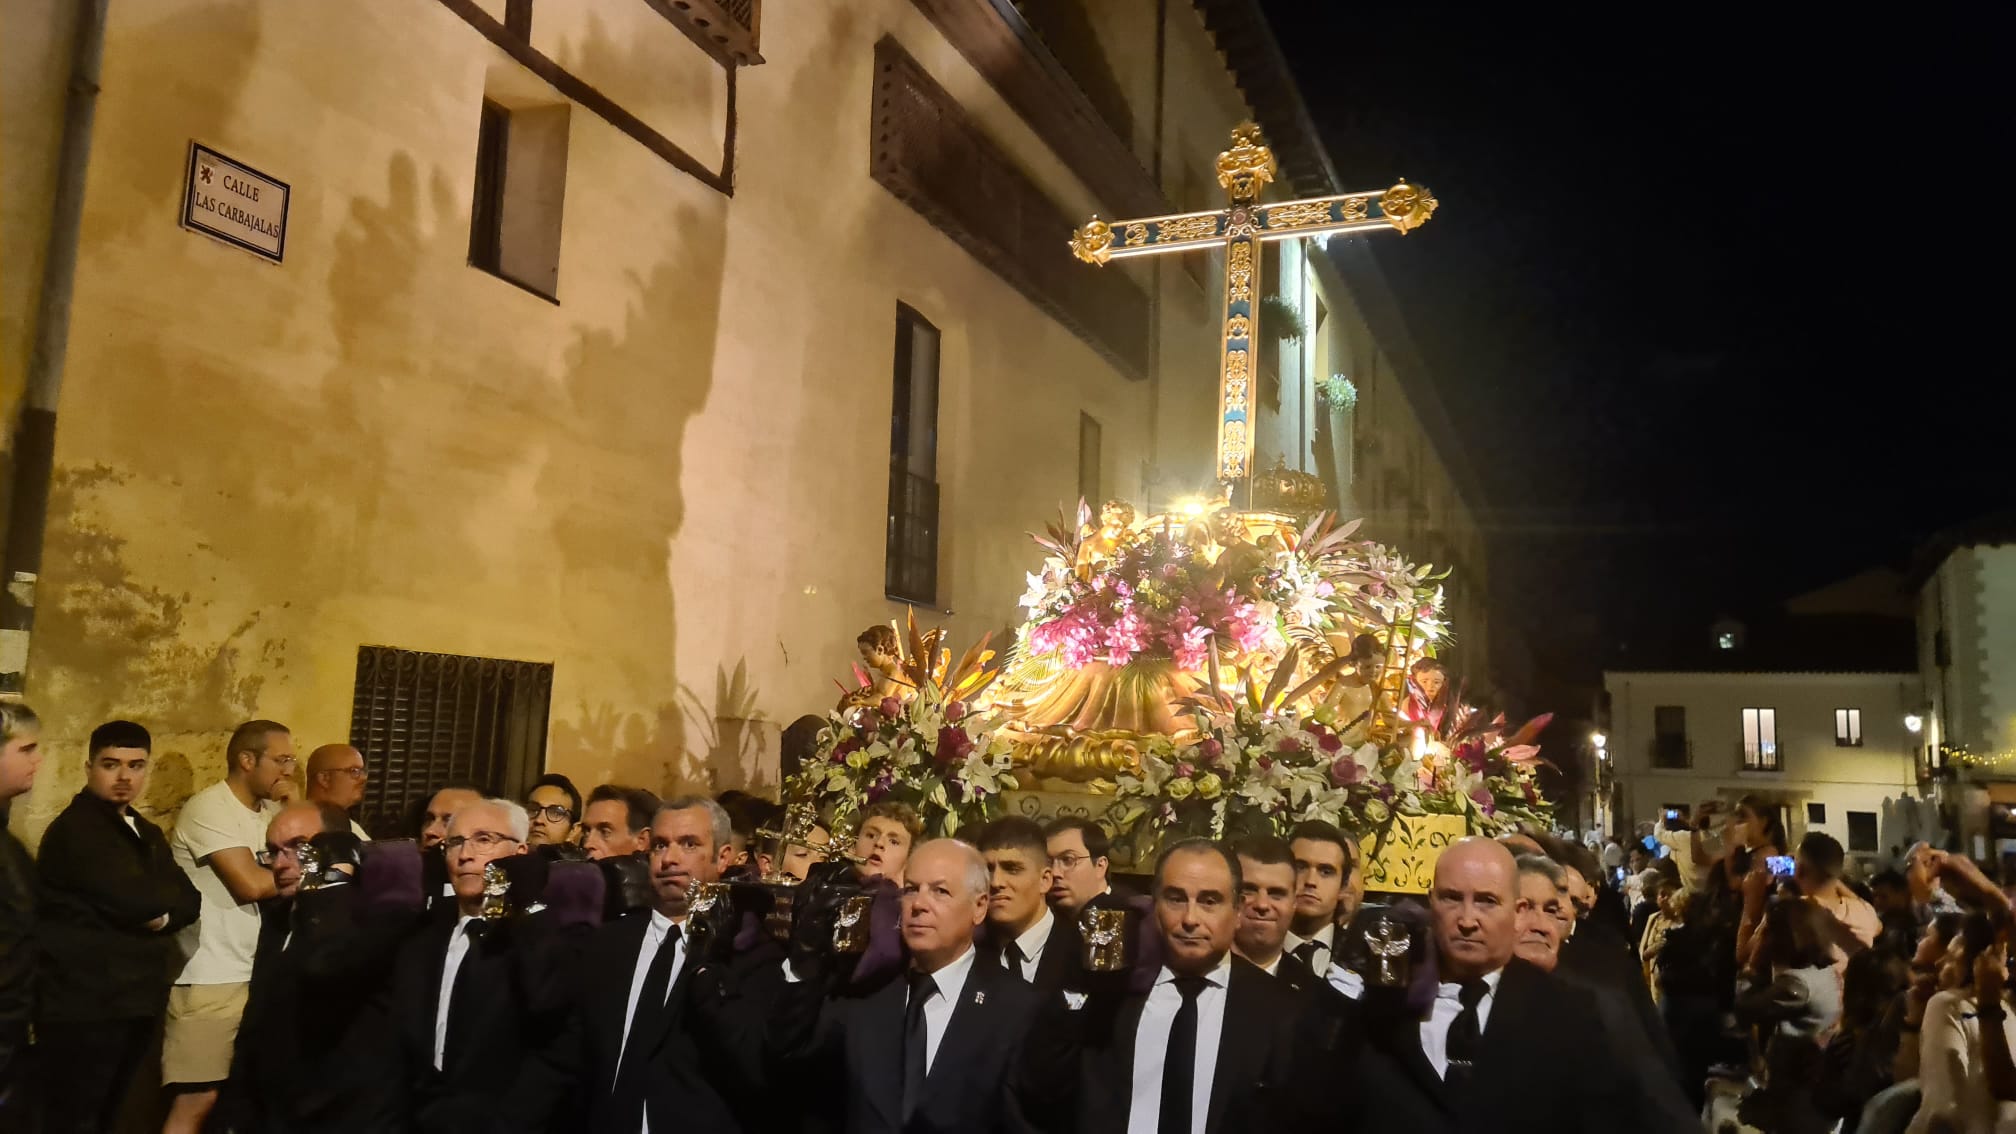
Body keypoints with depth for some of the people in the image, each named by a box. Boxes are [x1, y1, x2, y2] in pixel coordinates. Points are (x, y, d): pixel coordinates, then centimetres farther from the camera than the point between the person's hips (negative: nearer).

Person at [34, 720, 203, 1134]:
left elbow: (190, 900, 7)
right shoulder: (76, 829, -13)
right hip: (84, 1005, -8)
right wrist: (166, 897, -5)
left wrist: (163, 915, -11)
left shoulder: (146, 832, 16)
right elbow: (134, 899, -24)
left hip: (137, 1000, 8)